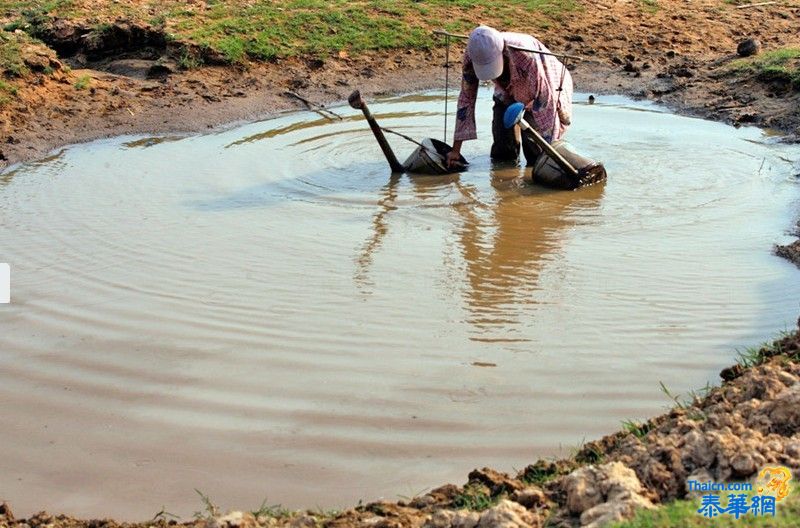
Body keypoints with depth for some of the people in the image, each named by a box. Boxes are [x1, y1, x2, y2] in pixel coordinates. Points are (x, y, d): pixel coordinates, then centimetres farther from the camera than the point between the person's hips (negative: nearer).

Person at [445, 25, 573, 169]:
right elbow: (466, 98, -19)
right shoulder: (471, 57, -29)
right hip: (508, 93, 4)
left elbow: (544, 99, -38)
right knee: (502, 156, -4)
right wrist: (456, 149, -18)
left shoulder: (526, 56, -44)